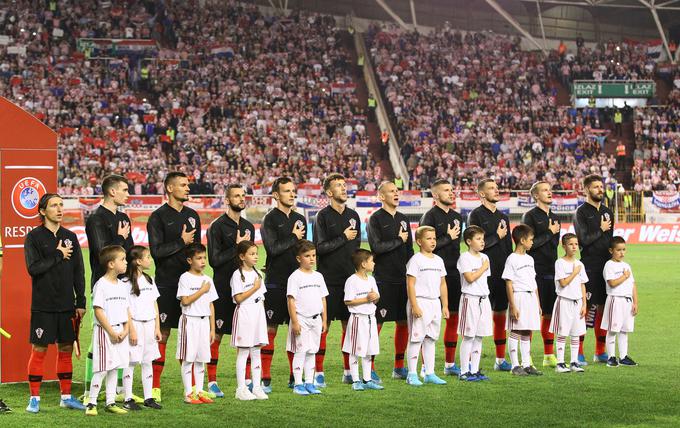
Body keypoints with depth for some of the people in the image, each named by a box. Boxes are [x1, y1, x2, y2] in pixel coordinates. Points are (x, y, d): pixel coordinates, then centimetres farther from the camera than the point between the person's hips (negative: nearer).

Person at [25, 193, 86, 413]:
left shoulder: (70, 237, 9)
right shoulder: (34, 237, -3)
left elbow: (78, 272, 11)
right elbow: (33, 268, -15)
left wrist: (81, 302, 7)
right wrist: (58, 256, -11)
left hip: (66, 305, 4)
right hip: (43, 305, -4)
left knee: (66, 349, 8)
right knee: (39, 350, -2)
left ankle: (66, 396, 17)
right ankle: (34, 398, 6)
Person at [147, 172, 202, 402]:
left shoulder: (192, 216, 14)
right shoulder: (158, 217, -4)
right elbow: (155, 250, -13)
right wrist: (181, 242, -9)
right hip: (166, 285, -5)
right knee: (162, 334, -4)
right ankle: (155, 387, 2)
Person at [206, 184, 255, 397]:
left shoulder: (248, 227, 14)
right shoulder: (218, 226, -6)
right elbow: (214, 259, -12)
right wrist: (236, 246, -13)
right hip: (223, 289, -6)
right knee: (217, 335, -2)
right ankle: (212, 381, 4)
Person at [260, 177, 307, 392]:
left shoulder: (300, 219, 14)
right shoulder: (270, 220, -5)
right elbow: (272, 248, -17)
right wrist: (294, 237, -7)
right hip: (276, 283, -6)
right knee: (270, 330, -3)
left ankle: (295, 377, 16)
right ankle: (265, 379, 0)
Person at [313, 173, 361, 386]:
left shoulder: (353, 215, 13)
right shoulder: (323, 216, -5)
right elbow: (320, 247, -13)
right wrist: (343, 238, -10)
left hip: (350, 279, 5)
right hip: (329, 279, -5)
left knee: (349, 324, 7)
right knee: (323, 325, -4)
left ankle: (348, 371, 15)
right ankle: (319, 373, 1)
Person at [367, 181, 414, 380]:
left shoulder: (403, 219, 15)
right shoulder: (375, 219, -4)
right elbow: (376, 247, -16)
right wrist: (399, 240, -7)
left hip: (402, 278, 6)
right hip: (383, 280, -6)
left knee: (403, 322, 8)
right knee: (376, 323, -6)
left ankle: (399, 367, 18)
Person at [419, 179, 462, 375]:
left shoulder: (457, 217, 16)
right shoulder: (430, 216, -6)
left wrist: (459, 267, 15)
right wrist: (448, 238, -8)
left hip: (453, 273, 7)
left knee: (454, 317, 9)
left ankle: (449, 364, 18)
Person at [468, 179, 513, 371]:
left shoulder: (503, 217, 17)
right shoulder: (476, 215, -4)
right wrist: (497, 236, -7)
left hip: (502, 274, 7)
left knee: (500, 314, 10)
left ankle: (500, 359, 16)